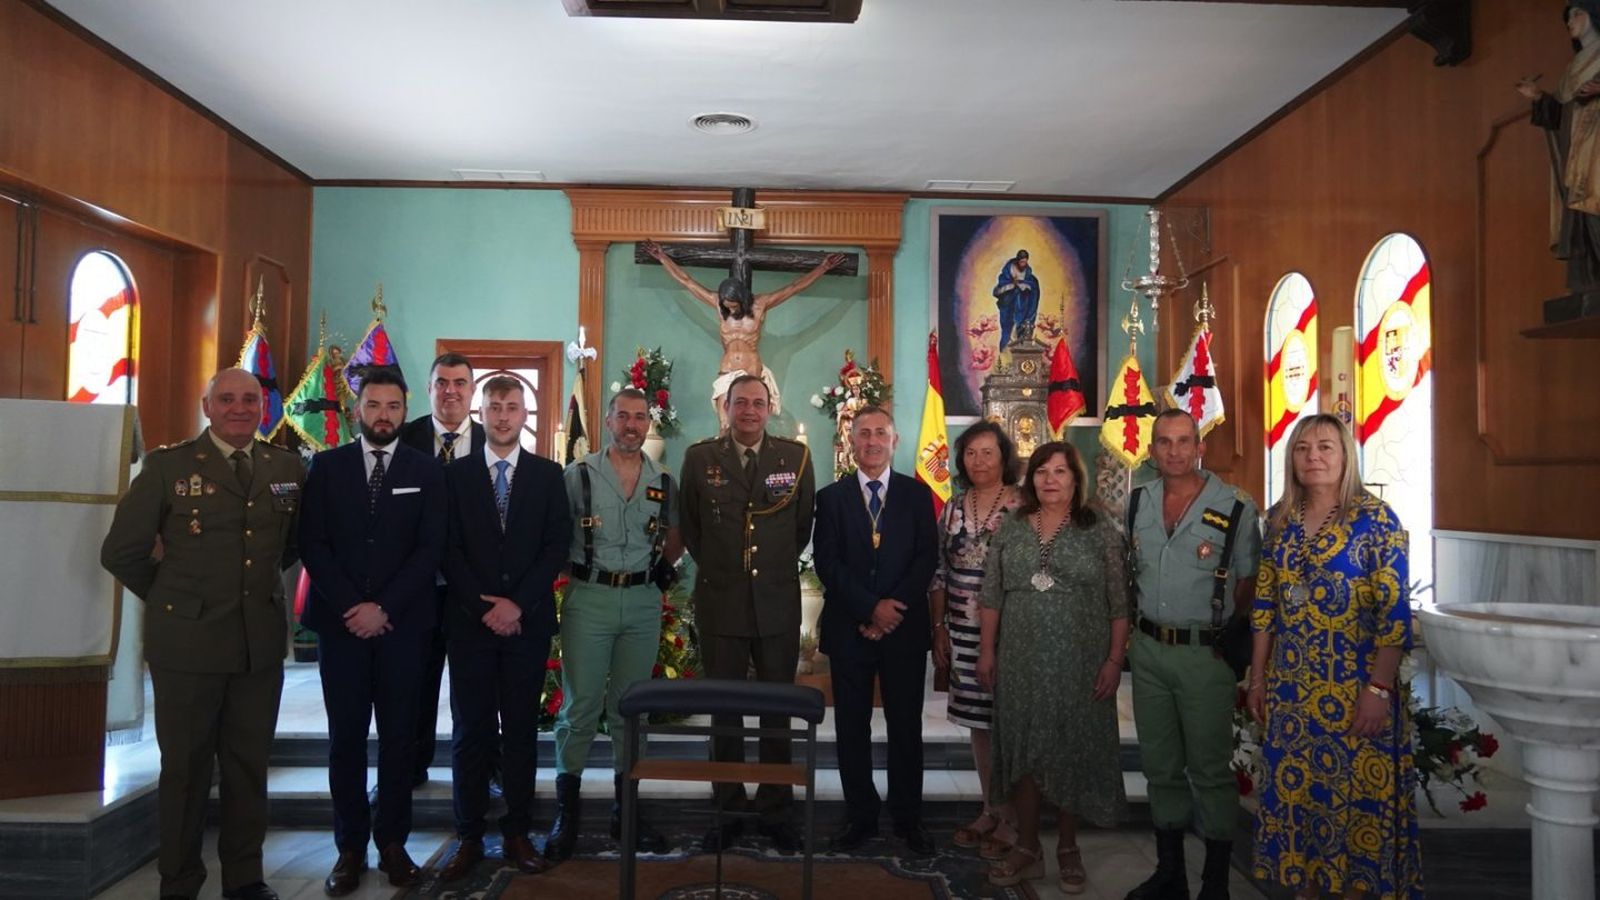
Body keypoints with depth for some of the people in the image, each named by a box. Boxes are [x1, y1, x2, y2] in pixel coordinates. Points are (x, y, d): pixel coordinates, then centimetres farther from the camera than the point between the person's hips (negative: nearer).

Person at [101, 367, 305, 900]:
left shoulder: (287, 468, 6)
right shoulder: (167, 466, -2)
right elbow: (120, 551, 1)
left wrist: (260, 585, 11)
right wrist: (171, 596, 6)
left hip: (262, 641, 3)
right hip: (188, 641, -3)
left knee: (249, 765, 11)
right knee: (185, 769, 8)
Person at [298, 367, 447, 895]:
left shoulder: (426, 471, 5)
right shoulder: (326, 466, 7)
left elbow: (430, 550, -1)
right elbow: (312, 543, 1)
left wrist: (384, 608, -11)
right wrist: (351, 606, -9)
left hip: (402, 623, 0)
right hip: (340, 620, 0)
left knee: (399, 736, 5)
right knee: (346, 737, 5)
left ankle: (393, 843, 15)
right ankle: (350, 848, 13)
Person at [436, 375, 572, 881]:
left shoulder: (548, 475, 7)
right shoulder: (456, 474, 6)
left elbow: (557, 545, 0)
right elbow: (449, 549, 1)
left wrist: (518, 603, -10)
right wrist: (484, 607, -9)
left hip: (528, 621, 0)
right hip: (470, 621, 0)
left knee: (522, 730, 6)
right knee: (471, 733, 4)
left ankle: (517, 835, 14)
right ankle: (469, 838, 13)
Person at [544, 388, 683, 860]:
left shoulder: (664, 482, 8)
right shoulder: (578, 474, -1)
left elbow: (674, 538, 19)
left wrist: (660, 571, 6)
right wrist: (570, 572, -4)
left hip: (643, 601, 3)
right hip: (589, 596, -3)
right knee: (579, 706, 0)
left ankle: (627, 808, 21)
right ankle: (566, 811, 10)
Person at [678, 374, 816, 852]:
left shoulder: (796, 456, 1)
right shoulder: (700, 457, 0)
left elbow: (804, 524, 10)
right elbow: (688, 525, 10)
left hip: (778, 602, 0)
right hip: (719, 601, 0)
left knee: (778, 711, 8)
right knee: (724, 711, 8)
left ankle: (776, 811, 20)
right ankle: (728, 811, 20)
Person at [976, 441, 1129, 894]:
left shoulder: (1101, 532, -2)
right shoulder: (1010, 529, 4)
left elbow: (1119, 604, -3)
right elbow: (991, 596, 7)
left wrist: (1114, 660, -8)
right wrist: (987, 650, 3)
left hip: (1080, 664, -2)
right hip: (1020, 662, 2)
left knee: (1073, 751, 8)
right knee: (1023, 749, 8)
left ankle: (1068, 849, 24)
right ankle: (1027, 848, 21)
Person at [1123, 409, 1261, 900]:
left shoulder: (1236, 506, -9)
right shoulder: (1137, 503, 5)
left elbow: (1248, 582, -4)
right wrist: (1135, 631, 12)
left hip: (1206, 653, -5)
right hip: (1148, 650, 5)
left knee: (1210, 769, 5)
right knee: (1160, 765, 15)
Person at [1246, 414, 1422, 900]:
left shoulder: (1375, 518, -8)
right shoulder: (1280, 520, 7)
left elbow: (1394, 611, -12)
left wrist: (1379, 689, -18)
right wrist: (1258, 677, 9)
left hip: (1354, 688, -5)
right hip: (1290, 687, 5)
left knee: (1358, 796, 4)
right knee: (1294, 791, 11)